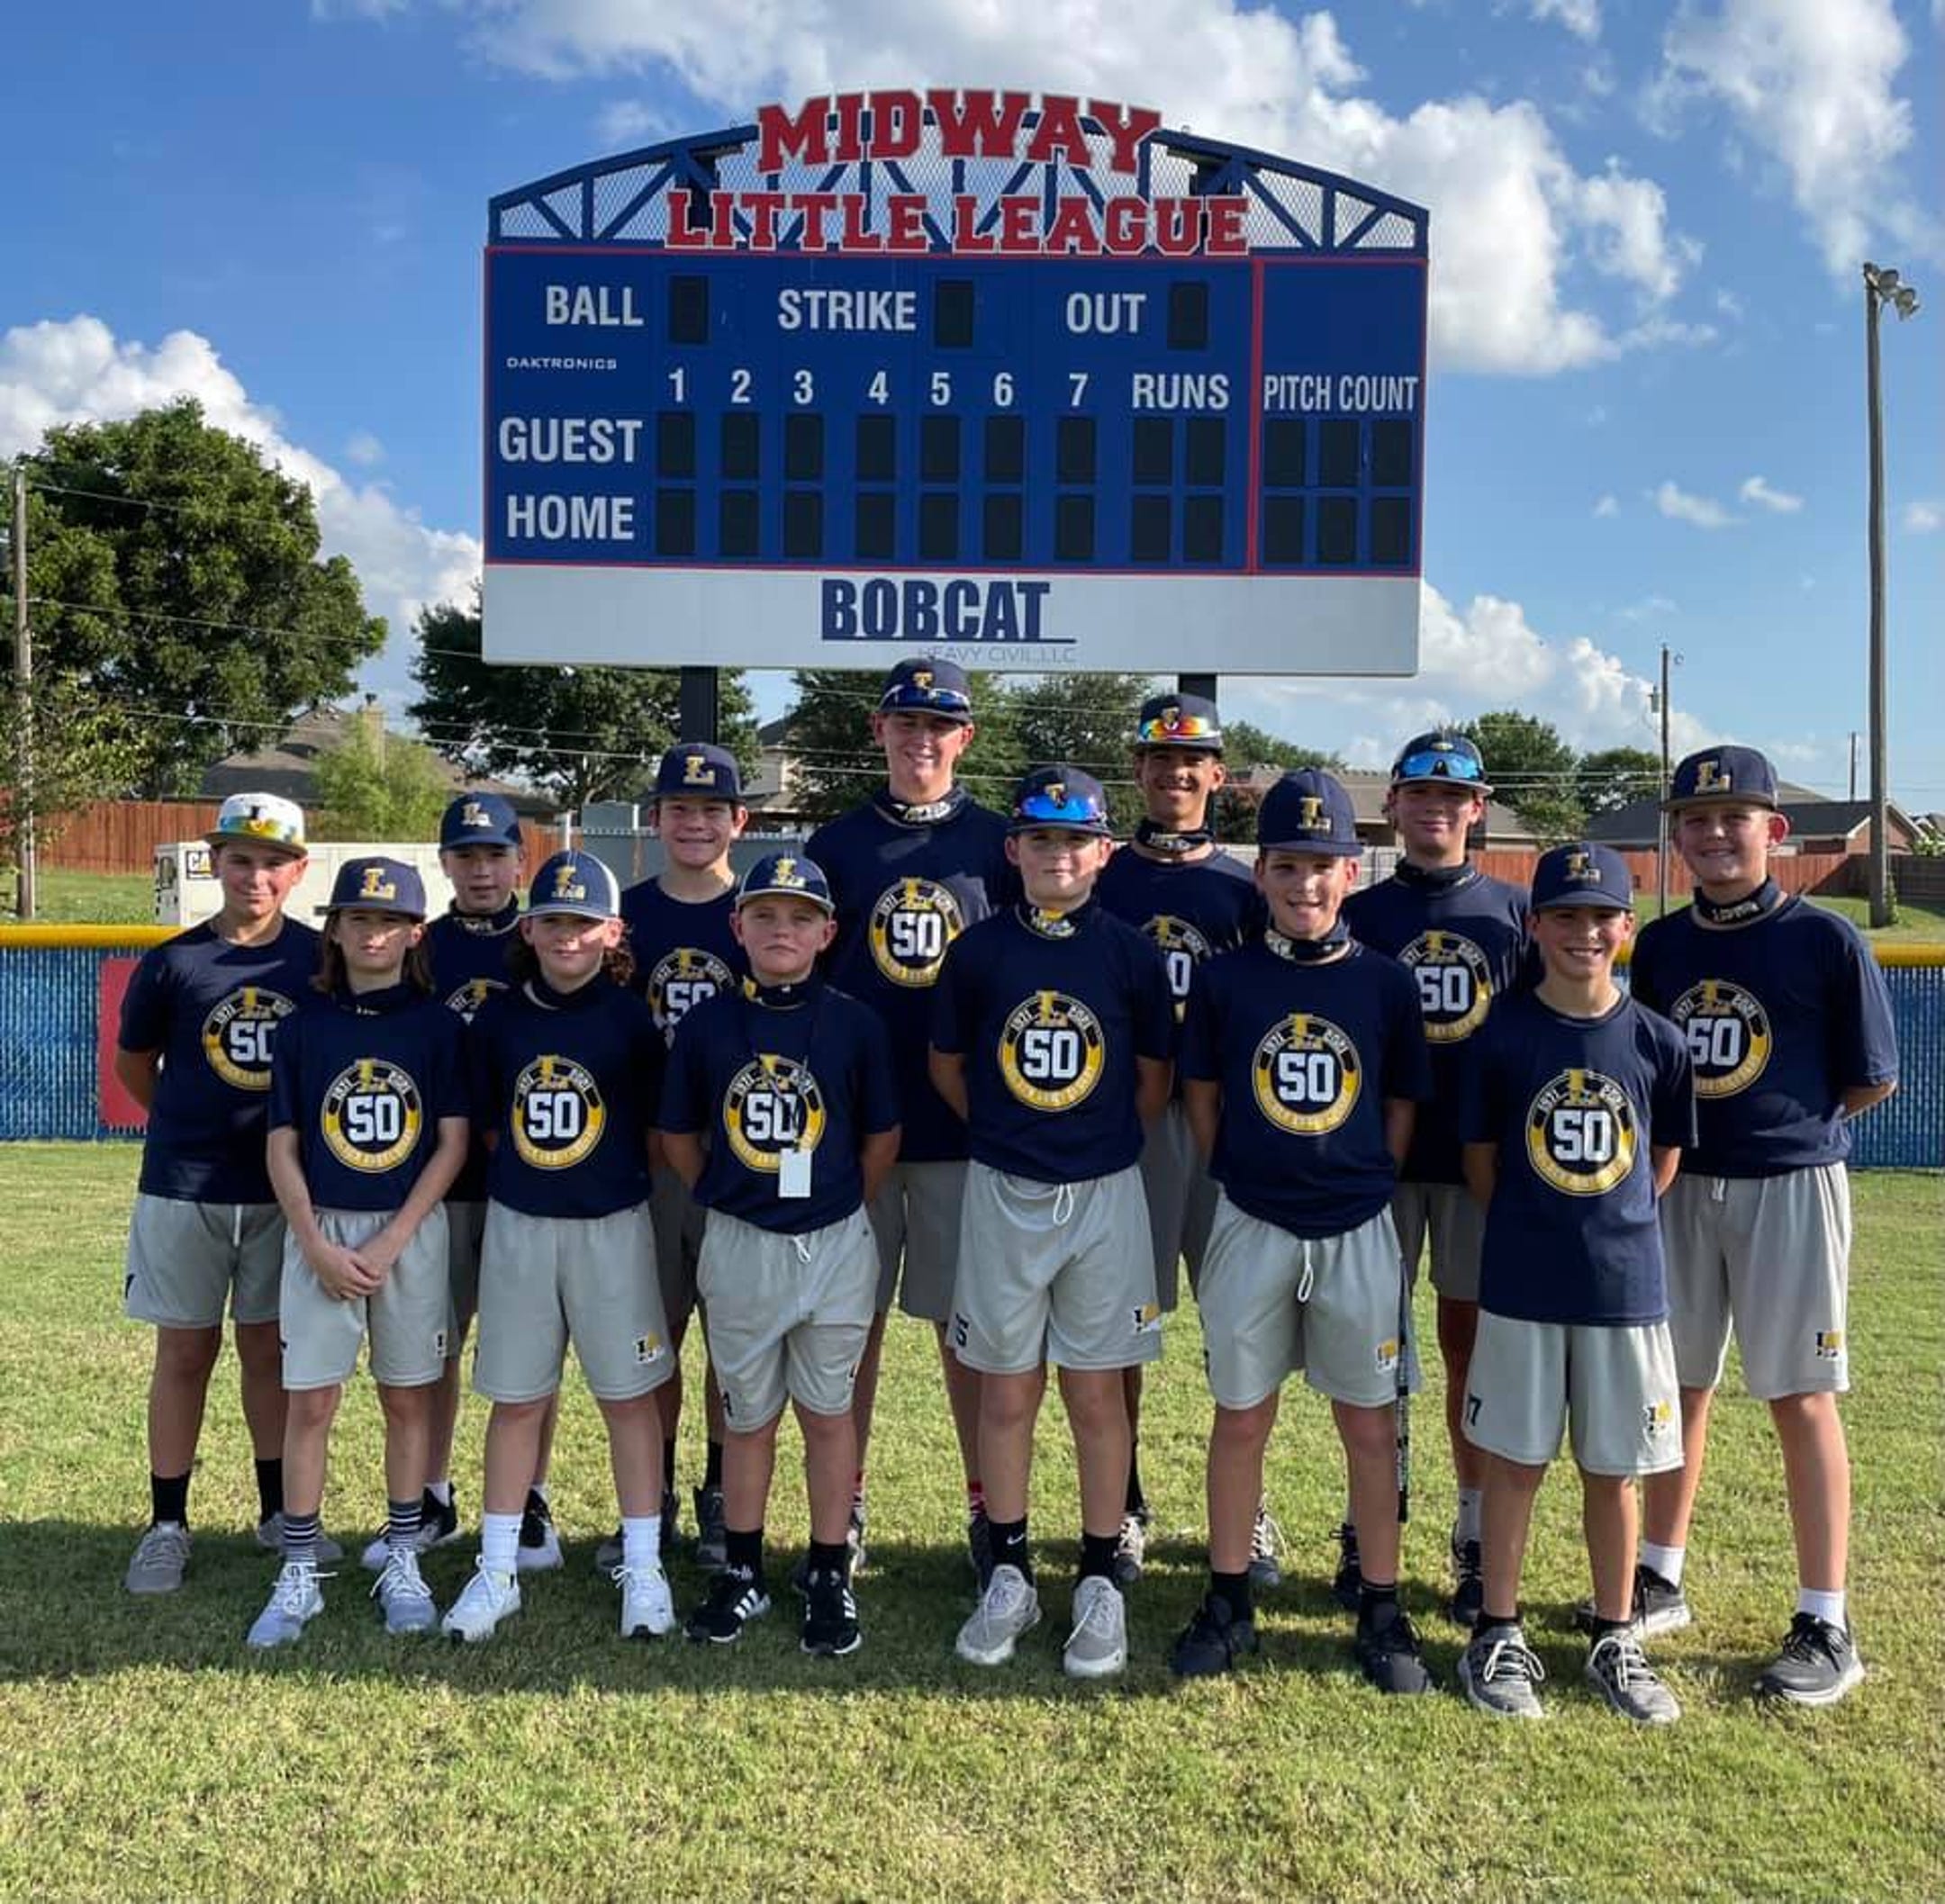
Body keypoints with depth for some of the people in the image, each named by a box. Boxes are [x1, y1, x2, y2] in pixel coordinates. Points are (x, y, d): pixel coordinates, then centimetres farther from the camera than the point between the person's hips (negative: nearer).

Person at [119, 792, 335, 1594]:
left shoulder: (319, 959, -3)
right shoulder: (173, 961, -5)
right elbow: (134, 1063, 8)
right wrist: (193, 1129, 12)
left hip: (283, 1189, 1)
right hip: (184, 1189, -1)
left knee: (271, 1348, 12)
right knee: (185, 1351, 7)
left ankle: (278, 1513, 25)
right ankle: (167, 1525, 19)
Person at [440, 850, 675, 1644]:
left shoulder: (630, 1019, -6)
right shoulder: (499, 1017, 2)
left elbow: (659, 1126, 1)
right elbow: (489, 1123, 11)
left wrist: (623, 1182, 3)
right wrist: (519, 1176, 6)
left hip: (612, 1227, -2)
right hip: (516, 1226, 2)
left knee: (628, 1395, 5)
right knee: (515, 1399, 10)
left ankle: (643, 1569, 17)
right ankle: (497, 1571, 22)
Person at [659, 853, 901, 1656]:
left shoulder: (854, 1025, -6)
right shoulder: (708, 1023, -2)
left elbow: (882, 1138, 3)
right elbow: (679, 1135, 8)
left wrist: (837, 1209, 3)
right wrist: (726, 1202, 5)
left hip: (834, 1245, -1)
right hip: (739, 1247, 1)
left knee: (828, 1413, 11)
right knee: (747, 1416, 14)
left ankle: (830, 1576, 24)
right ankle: (742, 1569, 29)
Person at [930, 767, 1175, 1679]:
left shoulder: (1131, 953, -3)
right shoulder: (980, 950, -2)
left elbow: (1156, 1077, 6)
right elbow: (947, 1066, 9)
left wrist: (1100, 1142, 5)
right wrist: (1007, 1132, 7)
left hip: (1104, 1194, 0)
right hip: (1002, 1192, 1)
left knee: (1097, 1396, 7)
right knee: (1006, 1394, 8)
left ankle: (1099, 1582, 20)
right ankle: (1009, 1574, 23)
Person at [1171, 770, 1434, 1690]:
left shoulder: (1385, 983, -1)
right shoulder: (1226, 979, -2)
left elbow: (1401, 1111, 6)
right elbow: (1203, 1100, 6)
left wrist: (1360, 1187, 1)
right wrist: (1246, 1180, 3)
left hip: (1359, 1232, 0)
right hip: (1251, 1226, 0)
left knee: (1369, 1424, 9)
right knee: (1240, 1417, 10)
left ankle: (1381, 1610, 24)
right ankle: (1228, 1602, 24)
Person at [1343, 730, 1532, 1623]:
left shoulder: (1515, 912, 6)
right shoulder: (1358, 914, 5)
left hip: (1482, 1159, 0)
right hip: (1380, 1160, 0)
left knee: (1470, 1342, 6)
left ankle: (1477, 1538, 17)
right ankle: (1368, 1526, 20)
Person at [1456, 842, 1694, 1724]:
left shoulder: (1658, 1041, -2)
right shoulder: (1504, 1033, -5)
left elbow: (1664, 1158, 10)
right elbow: (1480, 1158, 3)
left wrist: (1609, 1224, 8)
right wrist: (1531, 1229, 5)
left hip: (1625, 1285, 1)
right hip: (1520, 1286, -1)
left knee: (1613, 1470, 12)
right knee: (1514, 1463, 8)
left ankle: (1614, 1641, 28)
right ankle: (1498, 1634, 22)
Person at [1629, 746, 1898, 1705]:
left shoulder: (1825, 940, -8)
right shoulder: (1661, 944, 6)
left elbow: (1869, 1081, -4)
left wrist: (1784, 1124, 1)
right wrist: (1679, 1138, 1)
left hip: (1789, 1186, -5)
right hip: (1678, 1186, 5)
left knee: (1800, 1398, 1)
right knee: (1679, 1385, 14)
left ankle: (1825, 1626, 13)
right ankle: (1660, 1581, 28)